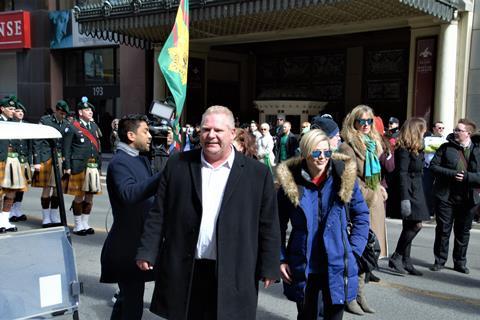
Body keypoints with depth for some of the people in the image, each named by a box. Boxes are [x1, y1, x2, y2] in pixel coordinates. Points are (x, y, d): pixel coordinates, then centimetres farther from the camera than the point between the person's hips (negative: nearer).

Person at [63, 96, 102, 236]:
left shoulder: (94, 126, 15)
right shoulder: (73, 127, -4)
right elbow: (66, 149, -6)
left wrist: (99, 164, 12)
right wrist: (67, 167, -11)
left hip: (93, 167, 6)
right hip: (79, 166, -6)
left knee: (90, 197, 9)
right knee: (79, 197, 0)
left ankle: (85, 224, 21)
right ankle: (78, 226, 12)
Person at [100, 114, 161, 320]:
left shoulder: (142, 159, 11)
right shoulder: (119, 162, -17)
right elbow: (129, 193, -35)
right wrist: (163, 176, -40)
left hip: (139, 239, 9)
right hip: (128, 244, -9)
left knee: (128, 297, 23)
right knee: (132, 303, 0)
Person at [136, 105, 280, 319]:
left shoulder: (258, 173, -1)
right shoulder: (178, 165, 4)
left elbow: (268, 226, 1)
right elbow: (158, 215, 6)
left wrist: (269, 268, 0)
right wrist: (147, 252, 1)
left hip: (232, 276, -1)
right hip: (183, 272, 2)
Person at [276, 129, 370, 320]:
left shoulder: (345, 177, -5)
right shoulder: (291, 182, -6)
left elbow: (361, 215, 4)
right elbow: (279, 224, 3)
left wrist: (354, 251, -4)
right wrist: (280, 259, -2)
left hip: (337, 266, 0)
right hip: (303, 268, 0)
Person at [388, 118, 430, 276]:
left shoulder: (415, 148, 17)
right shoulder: (404, 149, -13)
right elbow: (402, 174, -19)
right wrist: (404, 198, -24)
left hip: (415, 191, 10)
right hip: (408, 191, -10)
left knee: (410, 226, 10)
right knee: (415, 225, -12)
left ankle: (405, 262, 15)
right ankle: (396, 257, -3)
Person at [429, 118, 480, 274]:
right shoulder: (446, 147, 1)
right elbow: (433, 166, -5)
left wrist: (466, 176, -19)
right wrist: (452, 174, -17)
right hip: (445, 196, -1)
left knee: (463, 232, 12)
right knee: (443, 230, 6)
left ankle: (460, 262, 26)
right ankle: (439, 261, 18)